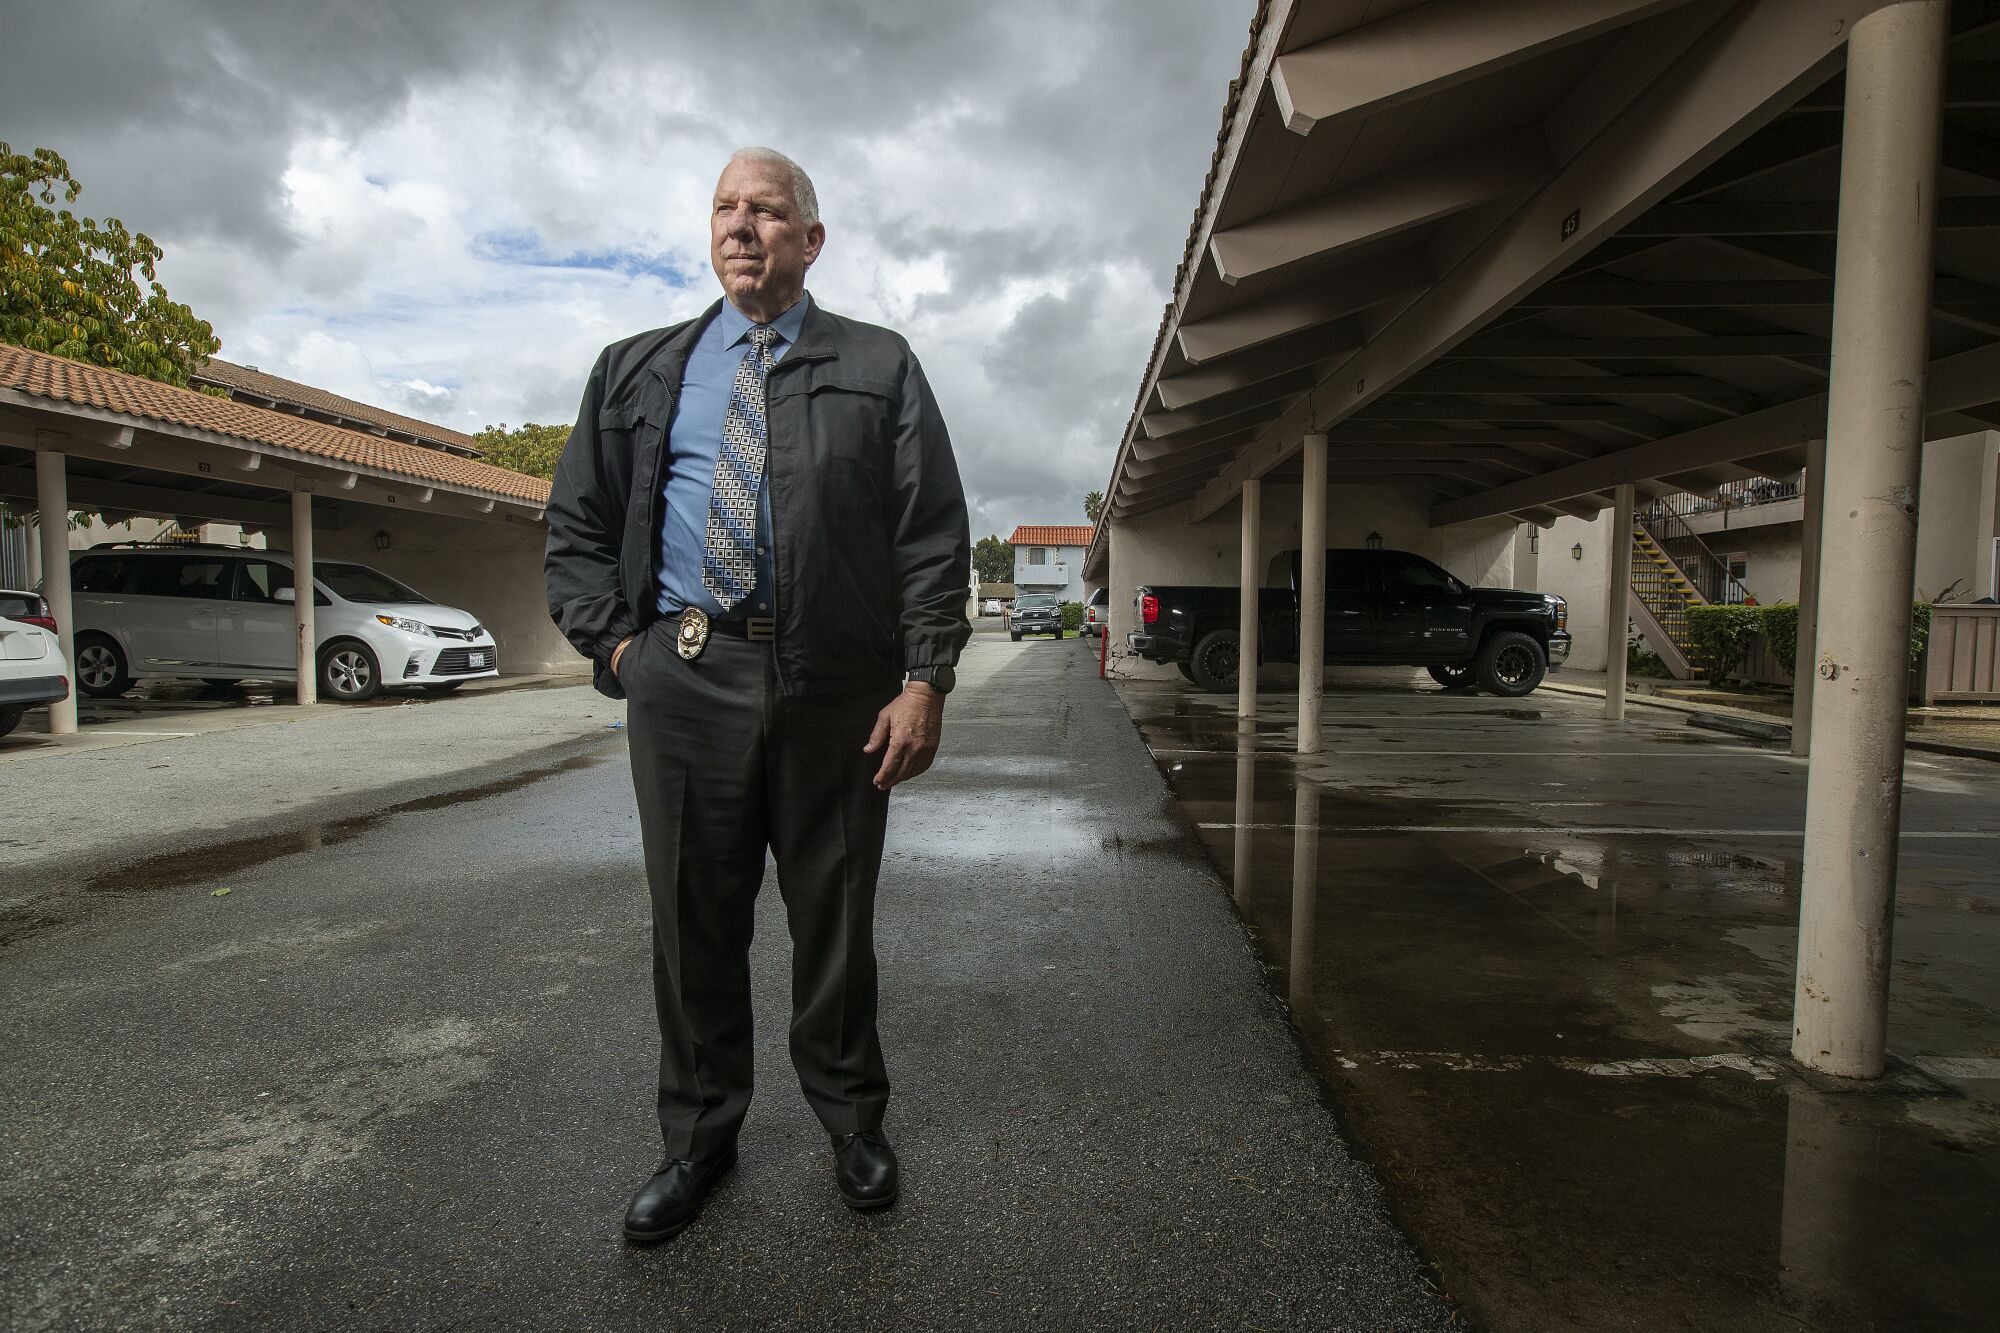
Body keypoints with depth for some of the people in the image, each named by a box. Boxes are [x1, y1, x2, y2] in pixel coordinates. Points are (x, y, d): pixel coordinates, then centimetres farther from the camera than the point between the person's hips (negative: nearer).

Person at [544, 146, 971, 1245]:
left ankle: (853, 1124, 31)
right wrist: (618, 644, 1)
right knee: (693, 920, 10)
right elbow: (575, 528, 15)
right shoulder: (637, 371, 15)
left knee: (834, 918, 10)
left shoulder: (880, 369, 8)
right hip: (683, 680, 2)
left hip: (839, 688, -1)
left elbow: (935, 537, 1)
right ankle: (699, 1140, 30)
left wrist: (924, 679, -8)